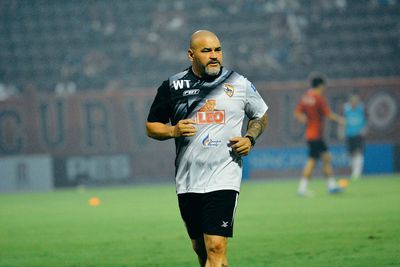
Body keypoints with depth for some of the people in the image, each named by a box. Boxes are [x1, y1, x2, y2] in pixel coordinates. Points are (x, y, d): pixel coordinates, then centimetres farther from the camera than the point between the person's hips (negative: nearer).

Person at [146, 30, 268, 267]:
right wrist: (173, 131, -8)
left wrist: (250, 139, 0)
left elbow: (261, 116, 19)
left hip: (224, 178, -3)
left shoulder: (239, 84, 4)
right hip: (187, 182, 3)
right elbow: (152, 126, 12)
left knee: (216, 248, -16)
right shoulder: (173, 86, 5)